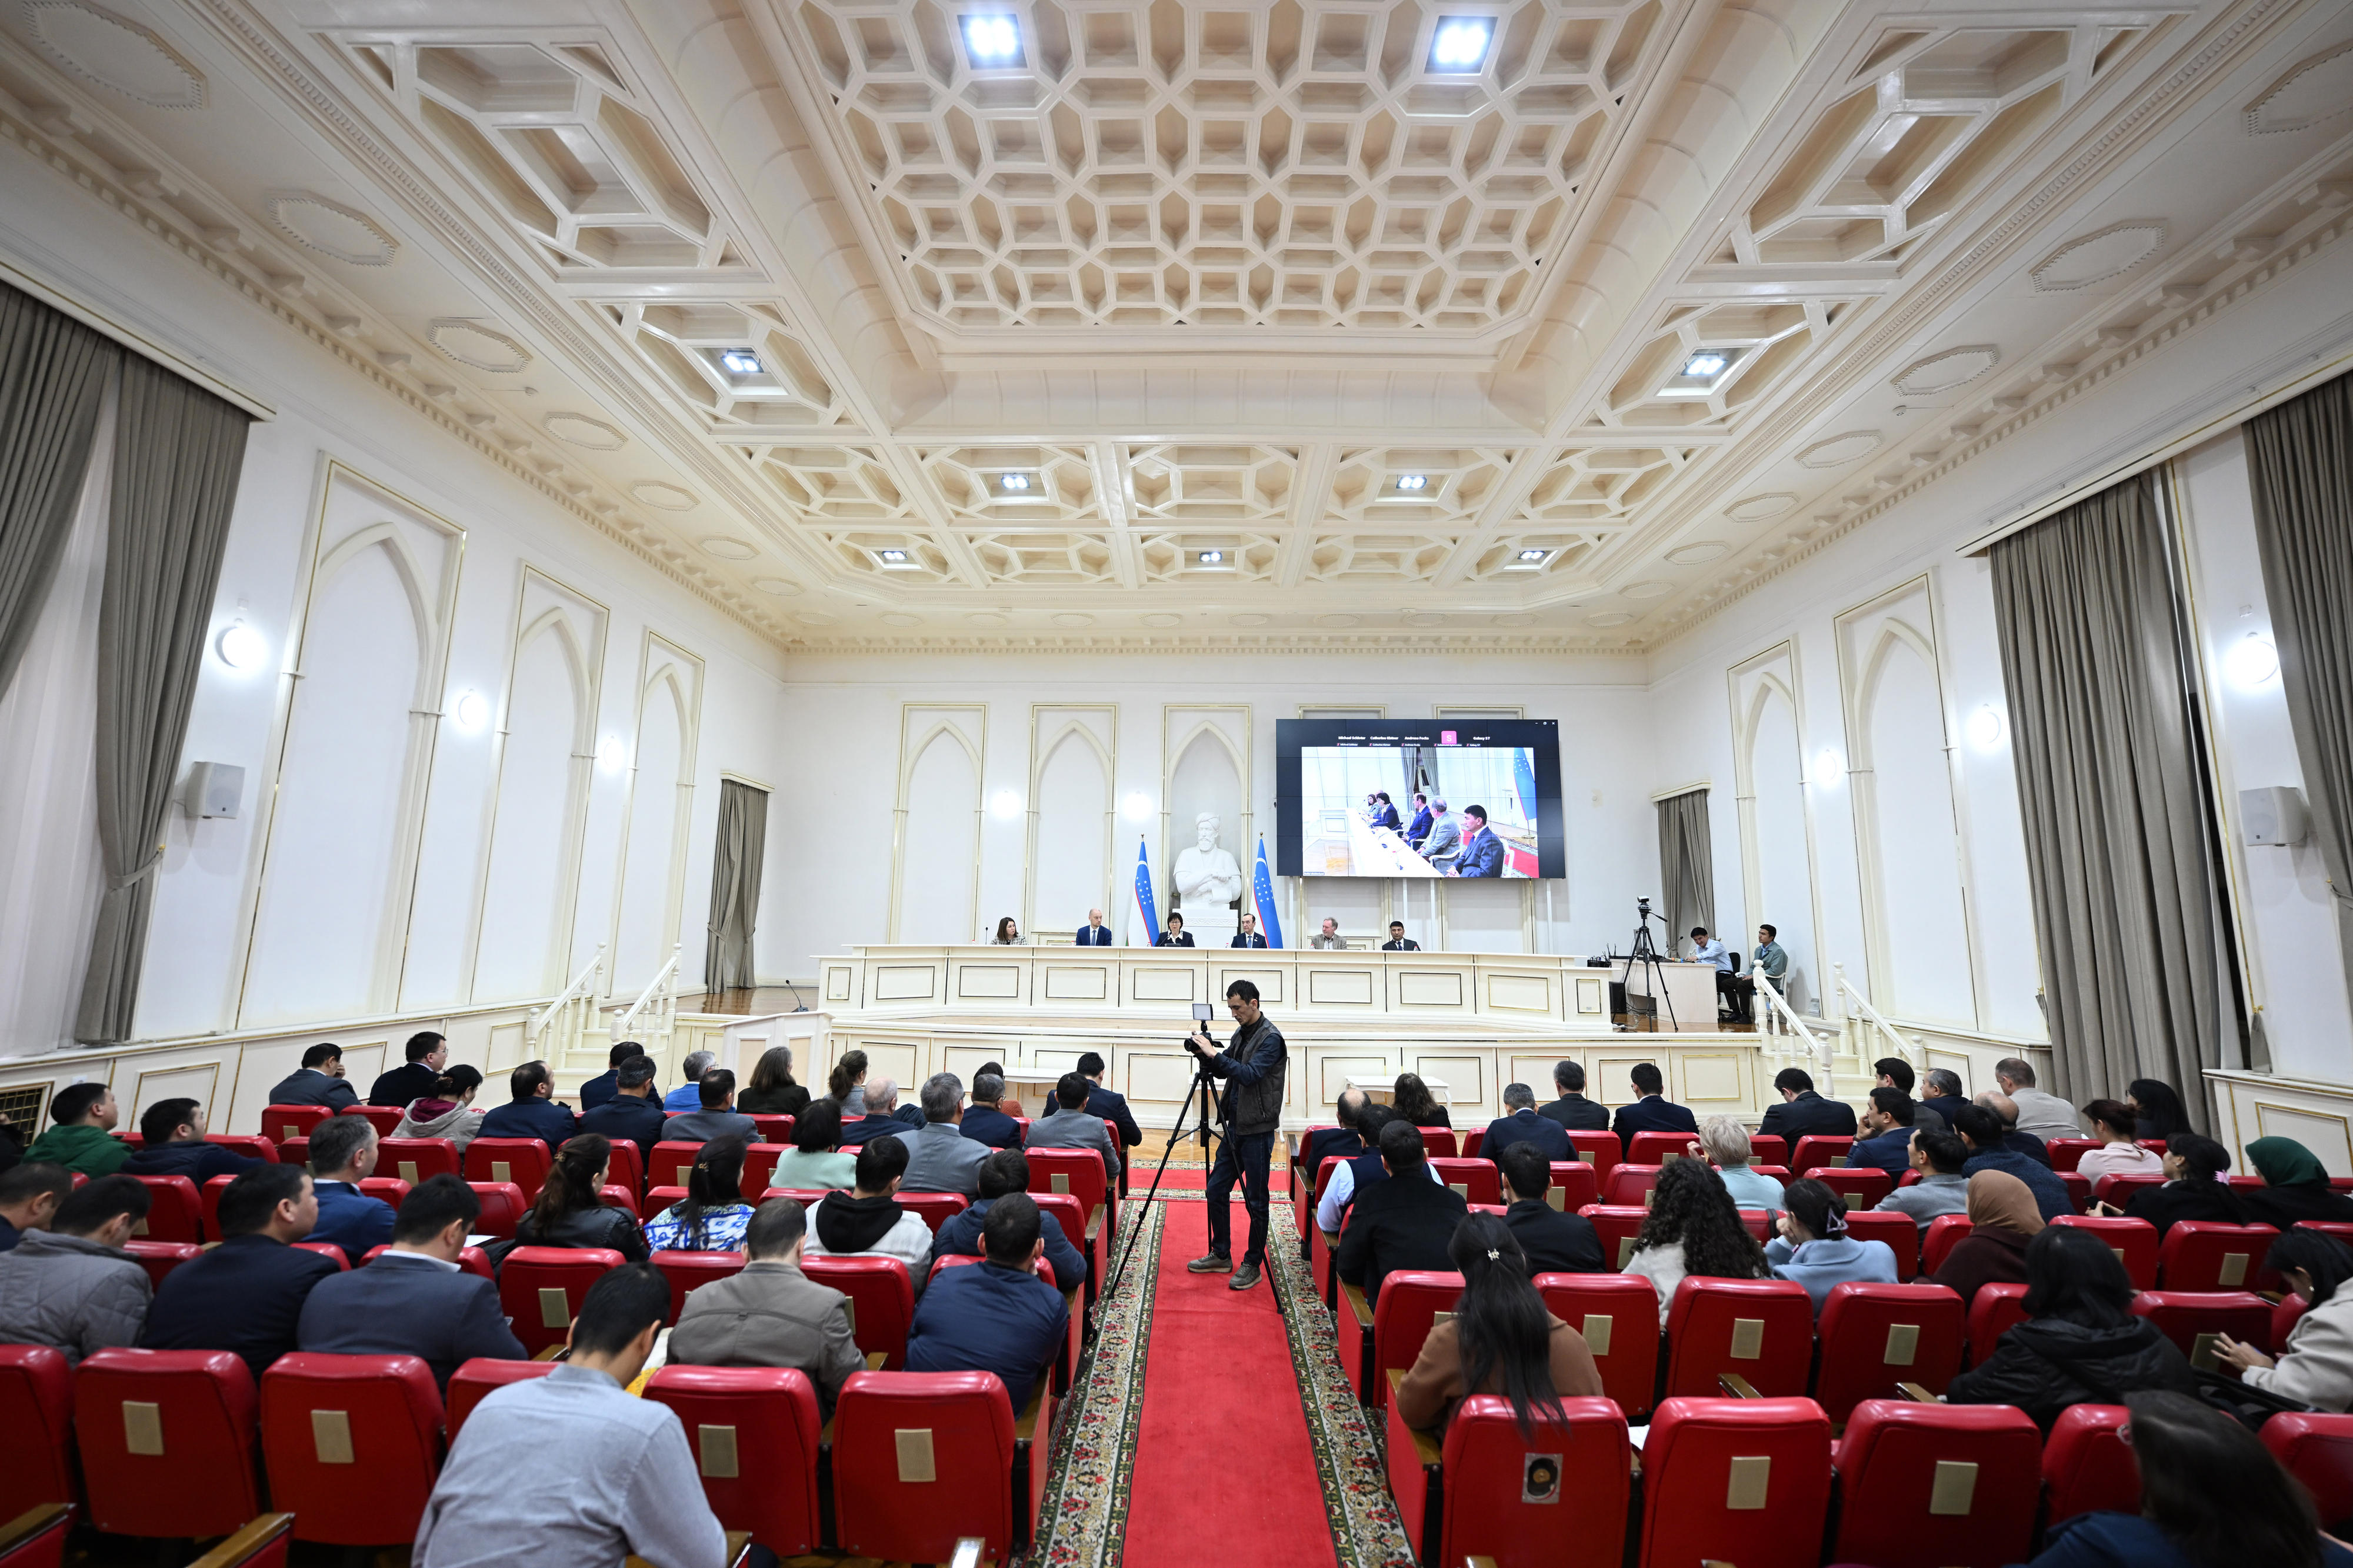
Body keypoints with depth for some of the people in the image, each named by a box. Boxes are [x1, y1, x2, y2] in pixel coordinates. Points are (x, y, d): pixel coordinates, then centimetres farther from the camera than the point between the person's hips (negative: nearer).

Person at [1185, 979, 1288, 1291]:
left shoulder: (1271, 1038, -15)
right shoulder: (1241, 1033, 10)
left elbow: (1250, 1075, -26)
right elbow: (1224, 1072, 14)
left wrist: (1214, 1054, -28)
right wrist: (1203, 1052, -4)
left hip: (1257, 1130, -8)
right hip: (1235, 1126, 8)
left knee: (1255, 1200, 3)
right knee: (1216, 1190, 13)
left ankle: (1253, 1266, 16)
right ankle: (1221, 1255, 27)